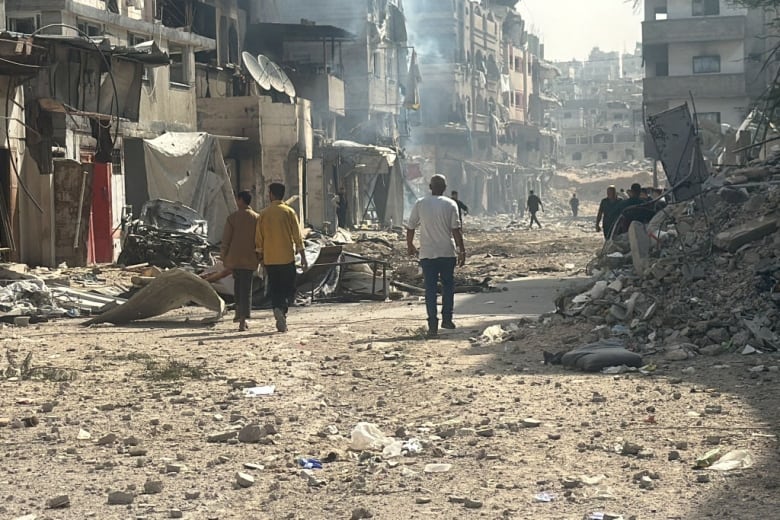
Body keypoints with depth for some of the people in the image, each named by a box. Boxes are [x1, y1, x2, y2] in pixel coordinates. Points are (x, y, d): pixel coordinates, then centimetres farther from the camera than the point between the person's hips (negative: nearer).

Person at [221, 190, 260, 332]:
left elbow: (226, 239, -4)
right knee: (246, 288, 1)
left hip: (234, 257, 0)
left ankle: (239, 312, 17)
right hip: (249, 258, 0)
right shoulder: (256, 218, 0)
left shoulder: (232, 217, -4)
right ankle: (243, 320, -7)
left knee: (237, 282, 22)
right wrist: (260, 257, 12)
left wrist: (223, 257, 4)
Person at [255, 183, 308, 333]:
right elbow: (297, 236, -5)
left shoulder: (264, 214, 3)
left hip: (270, 259, 2)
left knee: (274, 289, 7)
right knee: (289, 288, 8)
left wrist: (261, 258, 16)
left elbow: (258, 239, 6)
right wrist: (303, 257, 0)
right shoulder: (289, 212, -3)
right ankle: (281, 309, -17)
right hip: (287, 258, -2)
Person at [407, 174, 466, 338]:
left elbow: (410, 228, 4)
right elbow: (456, 229, -8)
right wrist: (462, 251, -2)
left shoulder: (420, 204, 0)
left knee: (430, 289, 2)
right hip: (447, 253, -1)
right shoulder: (450, 205, -4)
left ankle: (433, 325, -2)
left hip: (427, 254, 1)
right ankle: (447, 319, 16)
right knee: (448, 286, 16)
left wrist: (410, 246, 20)